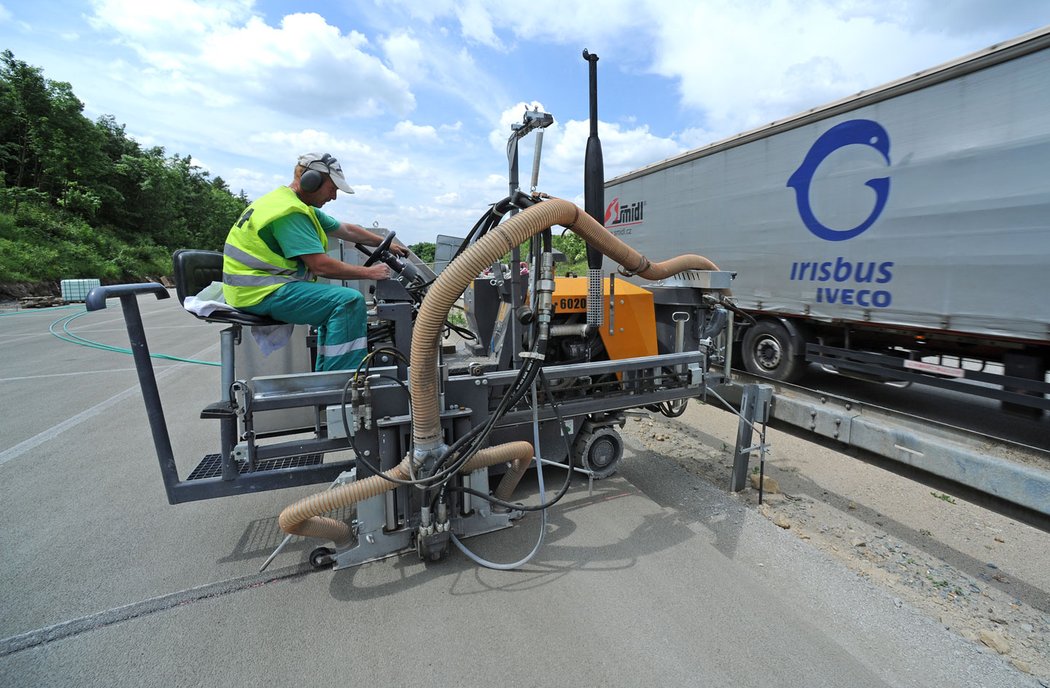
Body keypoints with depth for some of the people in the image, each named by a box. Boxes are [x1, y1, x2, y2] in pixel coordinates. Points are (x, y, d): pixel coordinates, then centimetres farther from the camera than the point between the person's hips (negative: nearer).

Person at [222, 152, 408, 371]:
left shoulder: (301, 207, 15)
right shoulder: (289, 211, -17)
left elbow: (347, 230, 21)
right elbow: (321, 266, -23)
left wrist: (386, 244, 21)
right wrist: (369, 273, -16)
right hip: (262, 294, -11)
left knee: (333, 304, 23)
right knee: (350, 300, -22)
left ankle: (326, 375, 21)